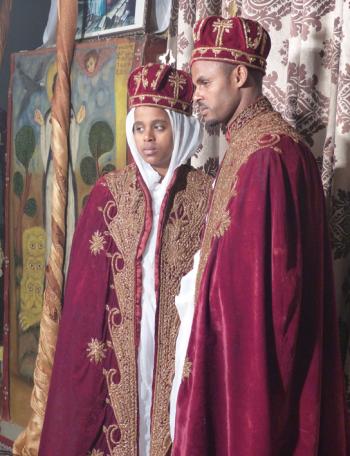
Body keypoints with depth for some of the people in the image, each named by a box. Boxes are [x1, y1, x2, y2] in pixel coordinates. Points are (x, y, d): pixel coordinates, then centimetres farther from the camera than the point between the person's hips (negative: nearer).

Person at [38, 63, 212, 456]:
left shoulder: (204, 193, -1)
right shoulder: (108, 191, 2)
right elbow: (86, 282, 1)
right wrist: (92, 346, -4)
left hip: (177, 341, -1)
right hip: (118, 339, 1)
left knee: (172, 423, 5)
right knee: (117, 421, 6)